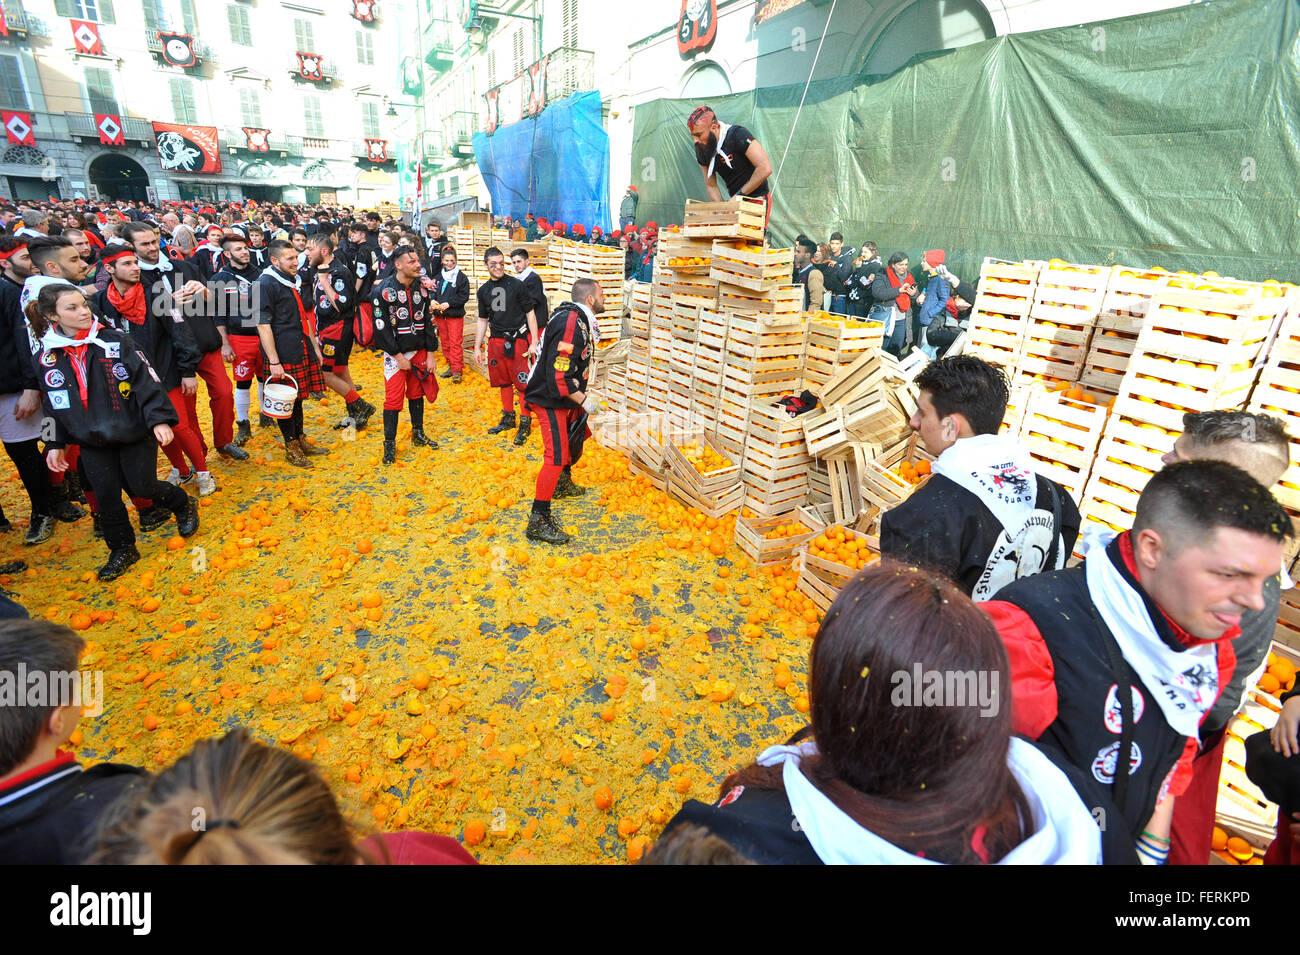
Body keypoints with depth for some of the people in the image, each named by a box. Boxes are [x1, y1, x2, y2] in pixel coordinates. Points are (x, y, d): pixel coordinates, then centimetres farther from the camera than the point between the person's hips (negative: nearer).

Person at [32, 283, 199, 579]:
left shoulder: (115, 340, -9)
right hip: (92, 442, 3)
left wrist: (160, 418, -21)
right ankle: (122, 550, 23)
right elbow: (52, 405, 11)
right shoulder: (48, 356, 2)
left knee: (143, 486, -1)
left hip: (134, 432, -3)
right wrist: (54, 444, 10)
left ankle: (183, 505, 31)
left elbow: (147, 380, -12)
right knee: (106, 496, 6)